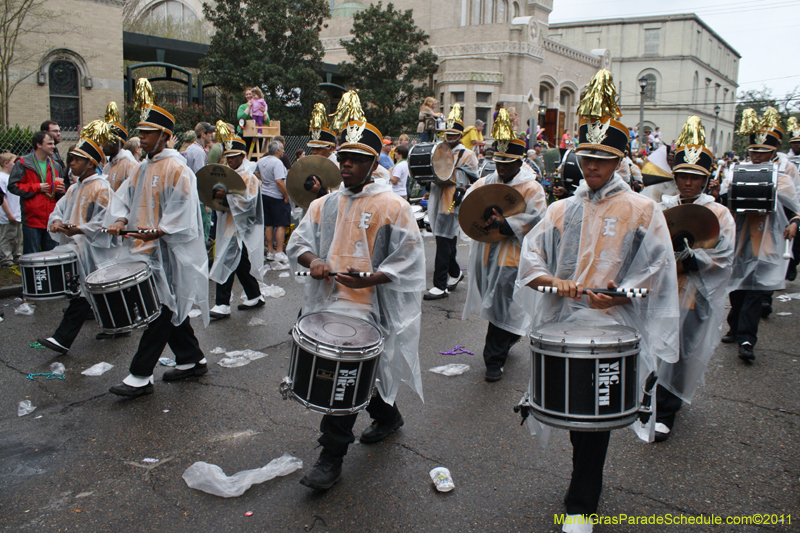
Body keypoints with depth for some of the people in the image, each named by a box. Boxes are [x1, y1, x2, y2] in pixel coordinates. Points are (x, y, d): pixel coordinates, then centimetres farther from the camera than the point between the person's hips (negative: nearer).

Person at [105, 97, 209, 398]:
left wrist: (158, 231, -27)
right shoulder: (144, 168, 16)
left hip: (169, 253, -9)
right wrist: (121, 220, -2)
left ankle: (141, 376, 1)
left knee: (161, 311, -4)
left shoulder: (176, 168, -12)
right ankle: (193, 361, 26)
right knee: (170, 308, 14)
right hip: (147, 250, 9)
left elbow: (183, 212, -18)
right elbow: (126, 197, 17)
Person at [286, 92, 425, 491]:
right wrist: (313, 261, -10)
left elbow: (407, 260, -7)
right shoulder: (324, 205, 13)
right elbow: (299, 240, 13)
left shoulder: (392, 206, -4)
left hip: (369, 306, -6)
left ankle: (331, 456, -1)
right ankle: (387, 416, 43)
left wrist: (369, 278, -22)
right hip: (327, 301, 6)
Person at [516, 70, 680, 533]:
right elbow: (530, 259, 7)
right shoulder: (561, 210, 11)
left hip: (613, 326, -4)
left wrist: (617, 294, -18)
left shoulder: (642, 210, 1)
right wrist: (554, 282, -13)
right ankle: (591, 477, 39)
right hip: (563, 323, 4)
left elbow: (654, 270, -2)